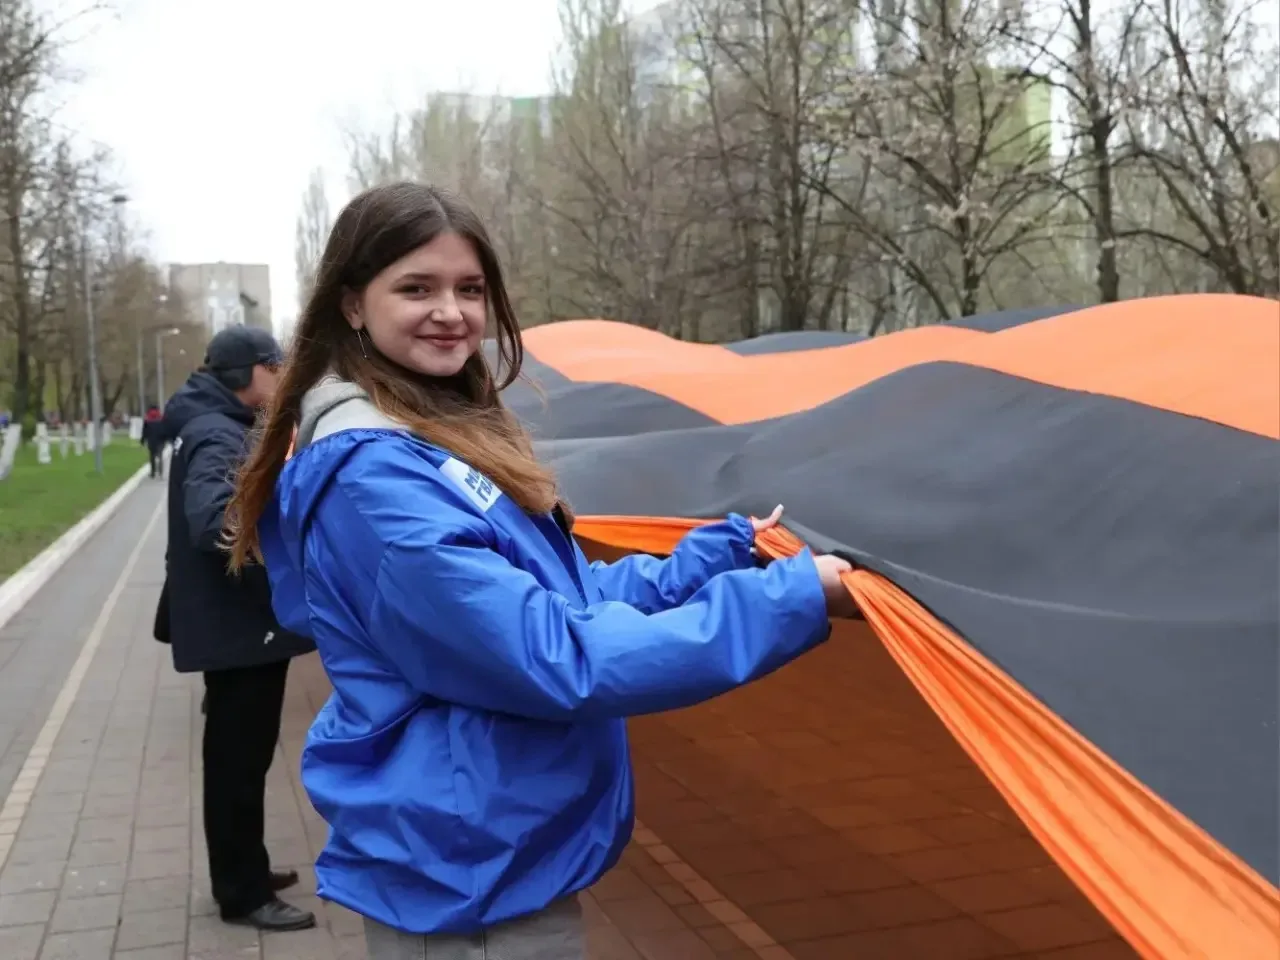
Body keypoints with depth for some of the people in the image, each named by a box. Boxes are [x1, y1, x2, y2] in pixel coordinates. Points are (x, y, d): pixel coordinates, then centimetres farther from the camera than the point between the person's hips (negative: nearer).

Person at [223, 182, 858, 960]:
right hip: (468, 878, -10)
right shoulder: (371, 475, -23)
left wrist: (728, 550, 8)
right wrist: (793, 599, -24)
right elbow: (556, 657, -28)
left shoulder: (450, 434, 9)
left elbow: (575, 596, 12)